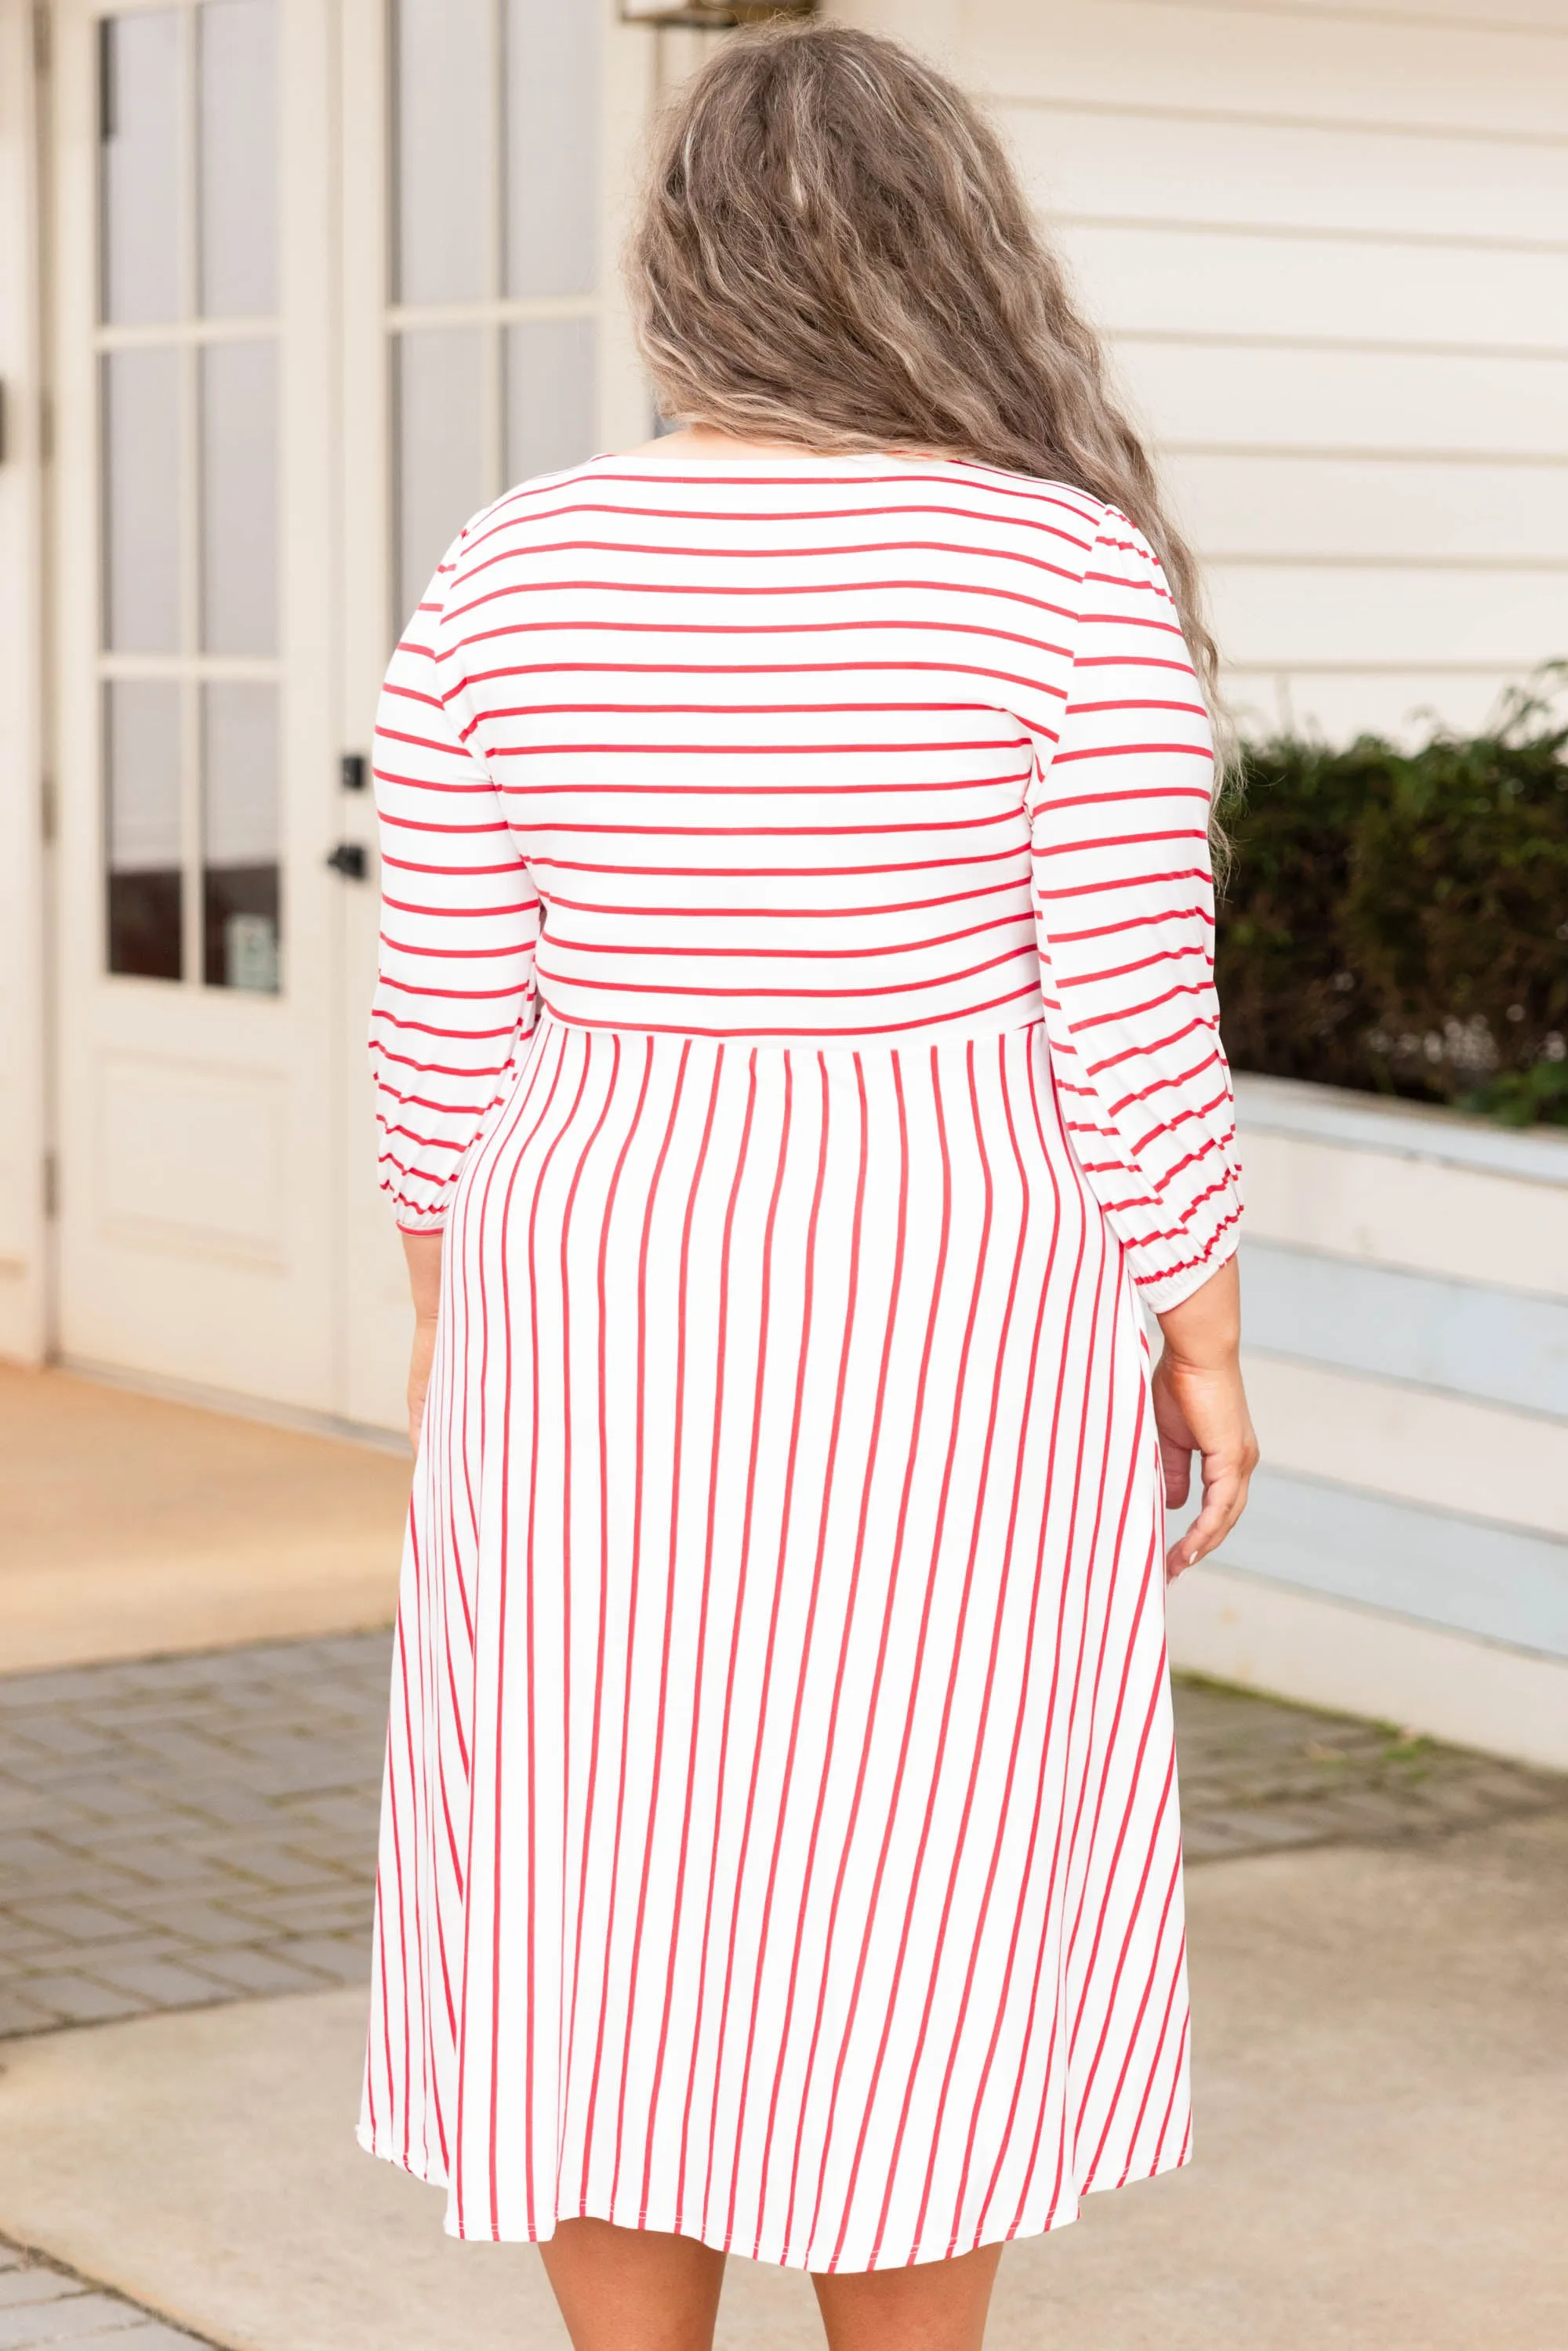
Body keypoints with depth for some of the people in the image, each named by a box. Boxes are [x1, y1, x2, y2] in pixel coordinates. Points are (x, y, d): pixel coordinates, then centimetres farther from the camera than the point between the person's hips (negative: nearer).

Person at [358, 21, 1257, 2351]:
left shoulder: (515, 570, -5)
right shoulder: (1071, 571, -12)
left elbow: (450, 1023, -1)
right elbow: (1135, 1024, -11)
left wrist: (455, 1315, 11)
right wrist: (1202, 1343, 0)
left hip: (613, 1326, 2)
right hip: (943, 1350, -2)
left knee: (617, 1913, 13)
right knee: (918, 1929, 10)